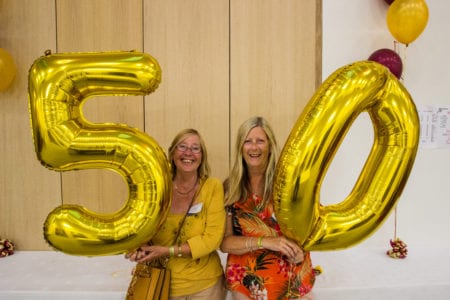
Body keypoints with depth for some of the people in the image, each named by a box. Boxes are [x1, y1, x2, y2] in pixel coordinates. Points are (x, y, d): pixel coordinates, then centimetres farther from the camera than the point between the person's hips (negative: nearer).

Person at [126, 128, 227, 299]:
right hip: (164, 284, 2)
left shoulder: (213, 187, -12)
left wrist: (168, 251, -22)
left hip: (205, 284, -2)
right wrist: (141, 248, -18)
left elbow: (212, 238, -16)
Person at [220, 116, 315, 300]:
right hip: (246, 281, 1)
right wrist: (264, 241, -23)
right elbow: (224, 242, -8)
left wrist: (301, 246, -19)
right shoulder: (230, 188, -7)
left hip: (292, 280, 0)